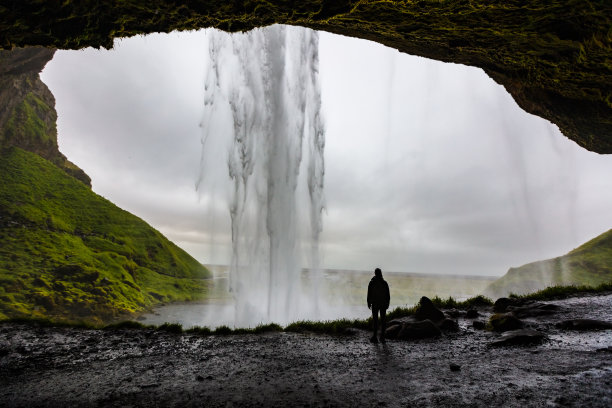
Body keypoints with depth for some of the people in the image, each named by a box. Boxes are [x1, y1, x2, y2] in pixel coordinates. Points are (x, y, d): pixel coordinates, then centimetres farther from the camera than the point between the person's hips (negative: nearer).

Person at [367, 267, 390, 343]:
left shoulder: (371, 283, -7)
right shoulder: (385, 283, -3)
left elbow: (369, 294, -5)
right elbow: (388, 295, 0)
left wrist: (369, 303, 4)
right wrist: (387, 303, 8)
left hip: (375, 304, -1)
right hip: (383, 304, 1)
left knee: (375, 320, 2)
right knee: (383, 320, 7)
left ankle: (375, 337, 0)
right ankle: (382, 337, 8)